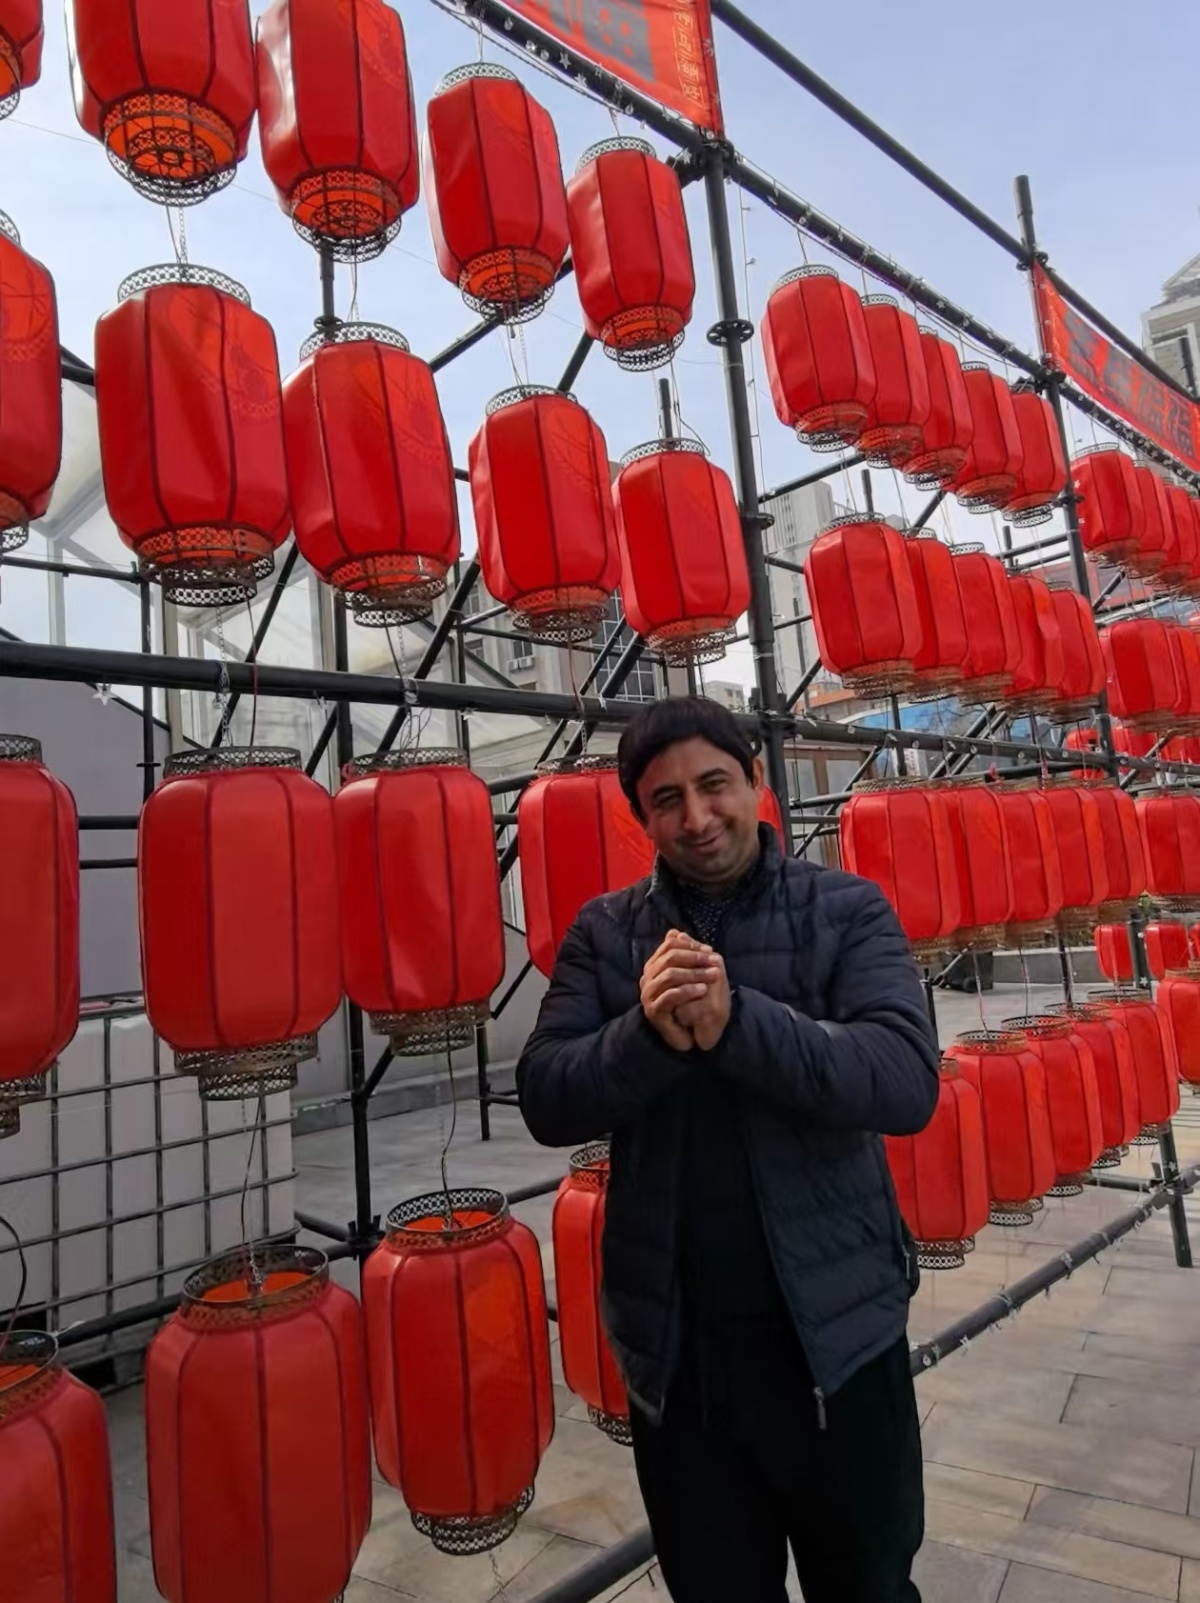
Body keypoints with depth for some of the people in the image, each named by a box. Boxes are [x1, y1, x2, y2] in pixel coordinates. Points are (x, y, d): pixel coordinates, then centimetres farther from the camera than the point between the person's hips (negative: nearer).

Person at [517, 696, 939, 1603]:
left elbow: (907, 1082, -19)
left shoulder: (848, 911, -7)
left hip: (836, 1327, -1)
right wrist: (648, 1033, -27)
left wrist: (735, 1020, -31)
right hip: (674, 1340, 2)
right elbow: (545, 1103, -8)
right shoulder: (604, 933, -2)